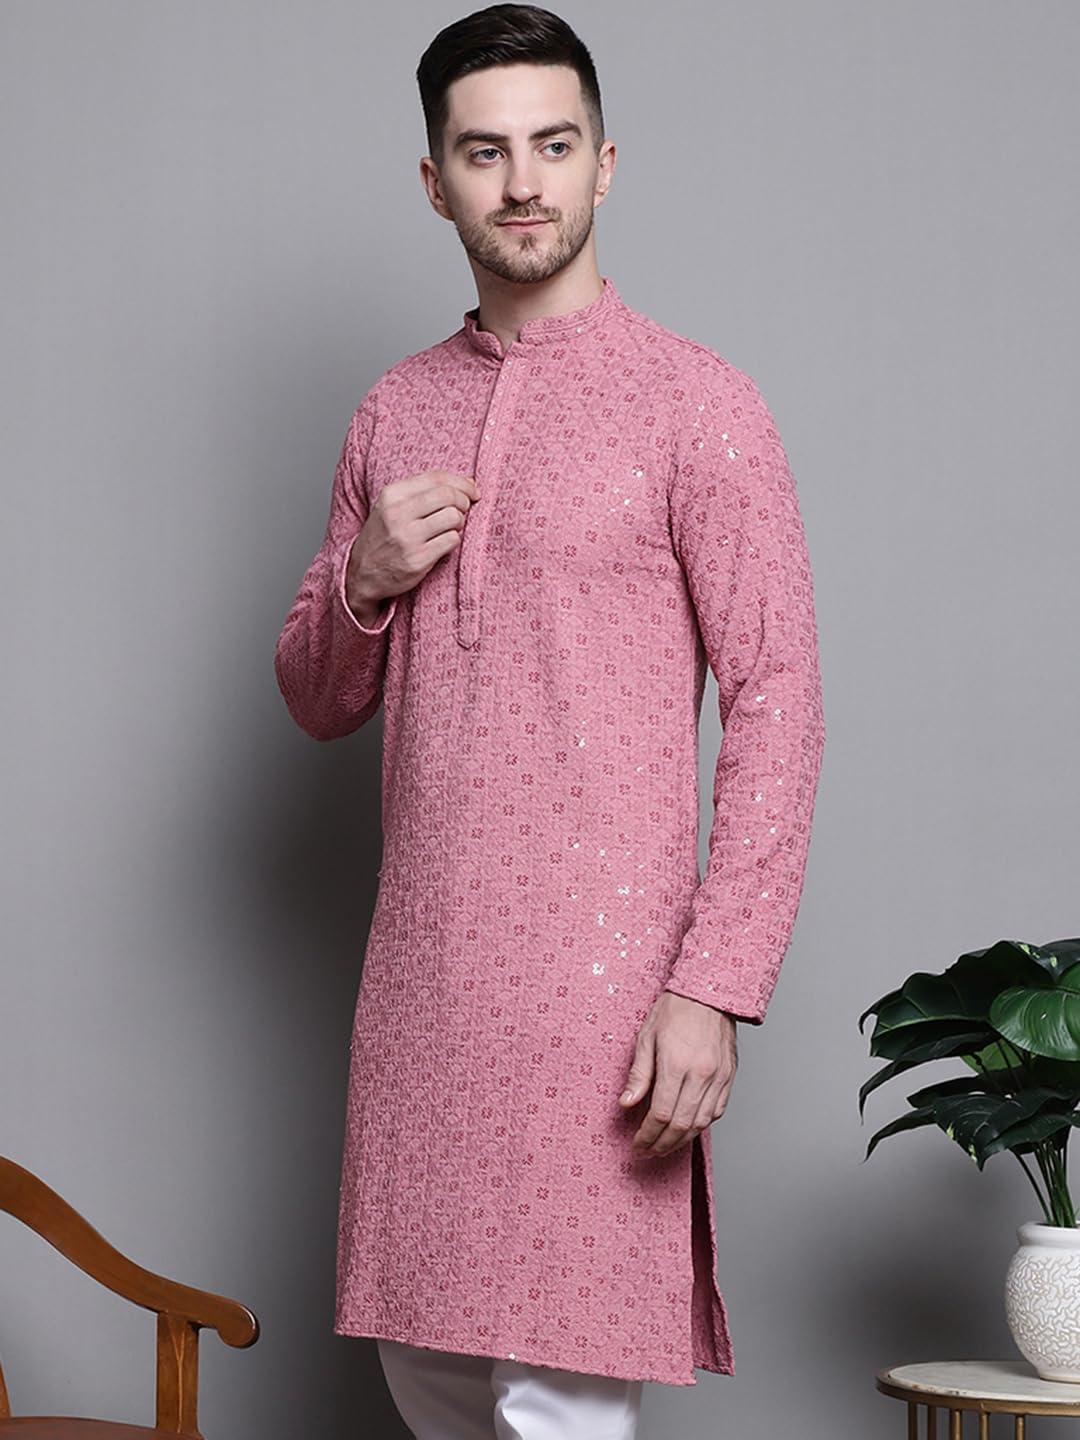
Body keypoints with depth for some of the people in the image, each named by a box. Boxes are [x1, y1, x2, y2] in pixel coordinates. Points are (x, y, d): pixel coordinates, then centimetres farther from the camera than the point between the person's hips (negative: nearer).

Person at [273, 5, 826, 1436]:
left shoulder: (697, 402, -3)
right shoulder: (394, 411, 15)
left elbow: (777, 704, -9)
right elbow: (317, 702, 20)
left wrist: (715, 988, -17)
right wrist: (362, 582, -2)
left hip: (596, 961, -6)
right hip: (420, 966, 6)